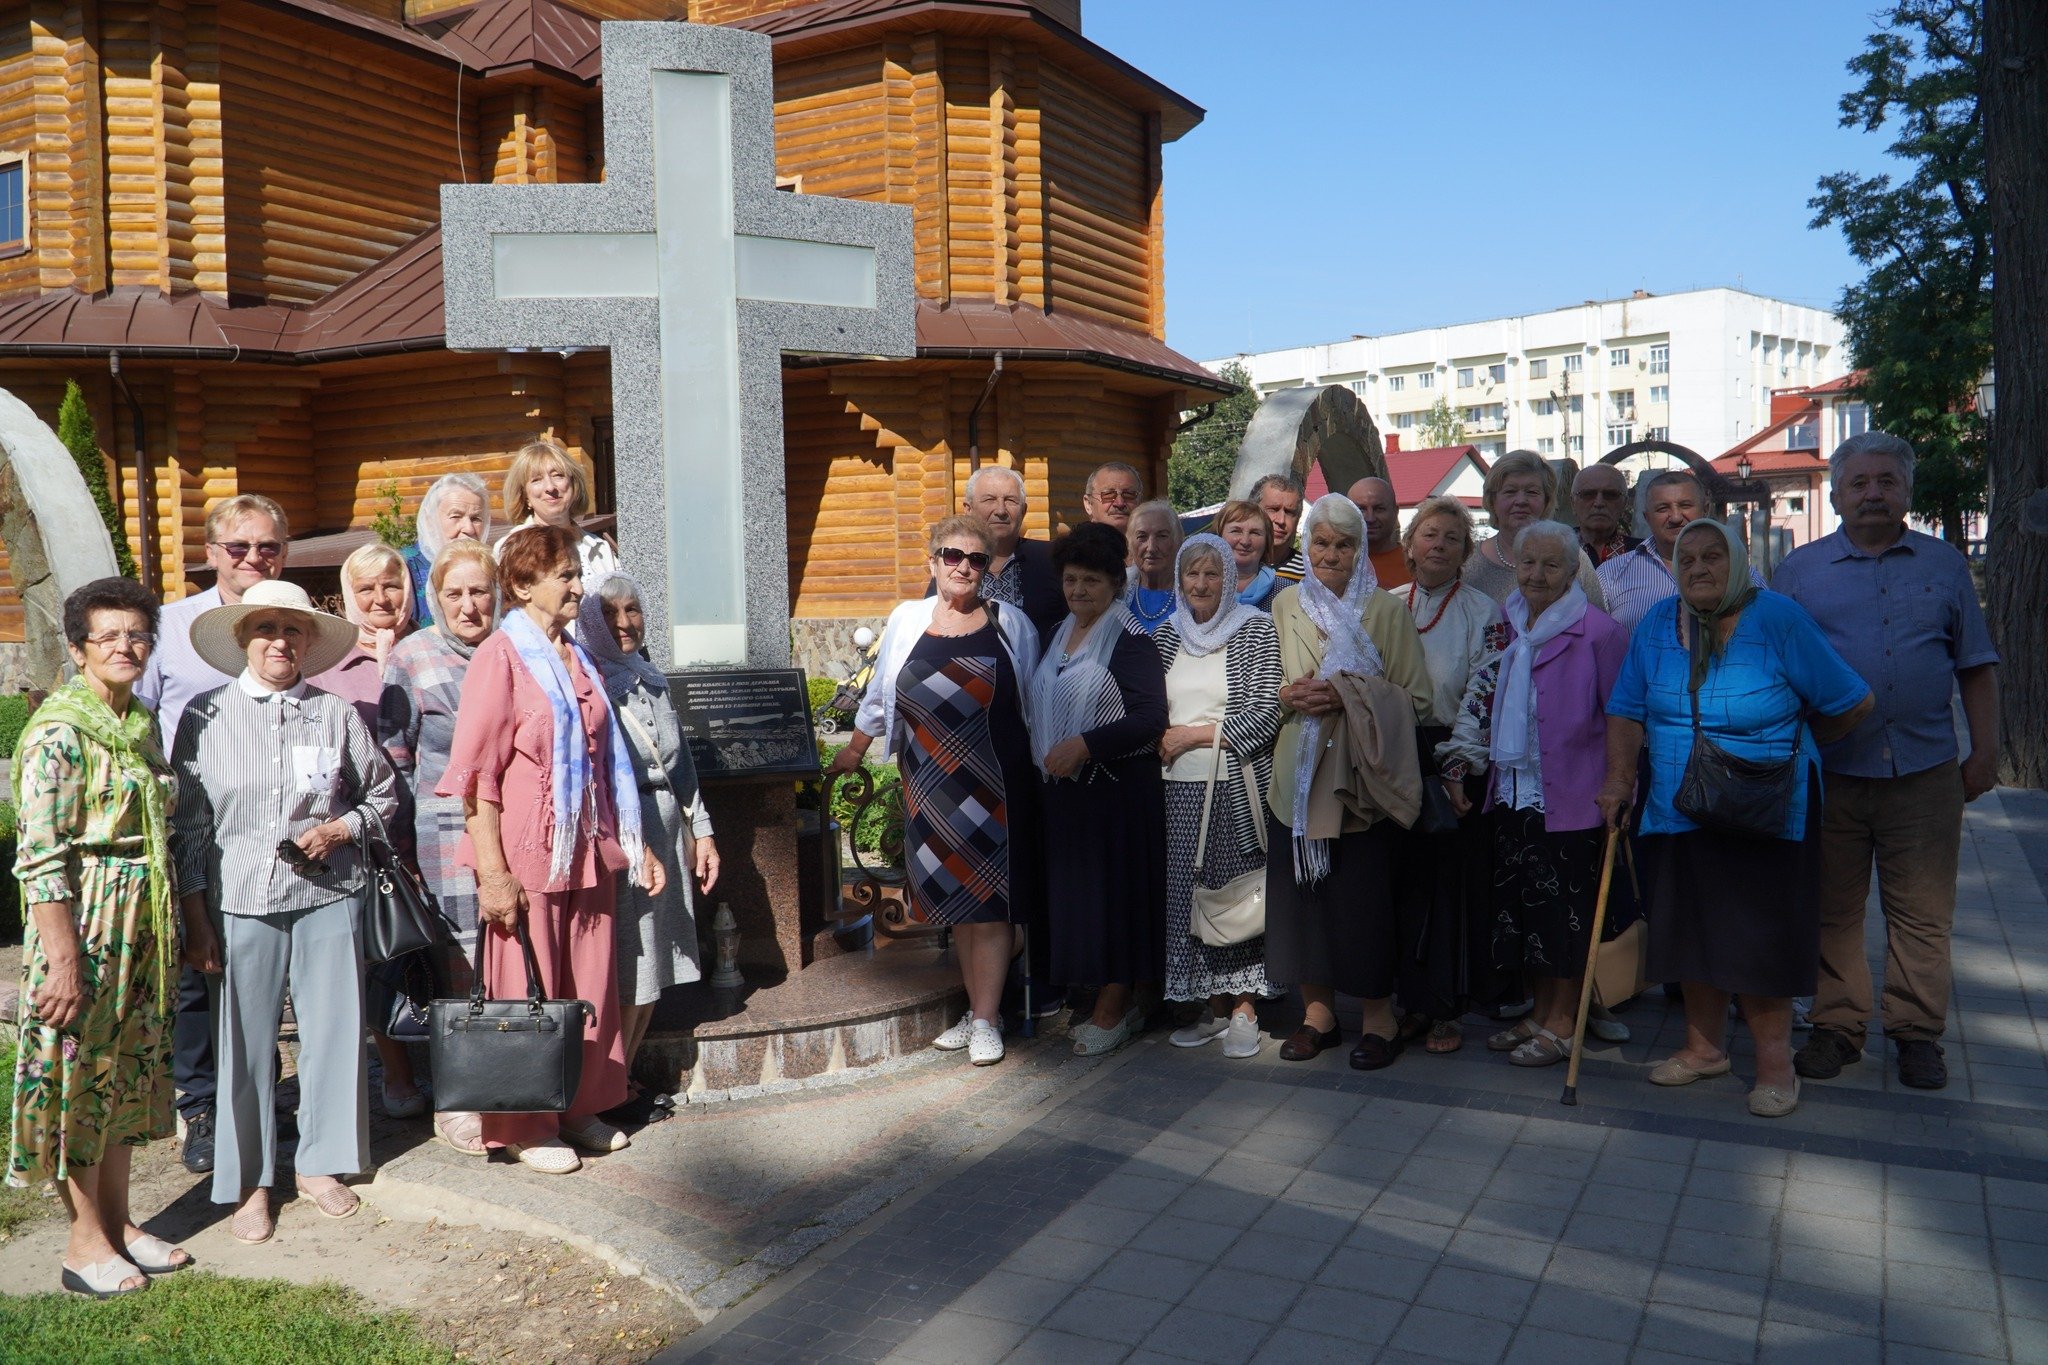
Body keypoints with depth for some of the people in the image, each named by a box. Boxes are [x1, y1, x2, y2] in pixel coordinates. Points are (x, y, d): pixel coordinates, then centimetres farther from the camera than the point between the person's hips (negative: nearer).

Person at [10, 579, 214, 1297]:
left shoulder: (141, 723, 10)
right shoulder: (59, 731, -14)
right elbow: (41, 858, -17)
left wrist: (194, 920, 14)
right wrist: (65, 962, -20)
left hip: (145, 920, 8)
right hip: (84, 919, -7)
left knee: (128, 1067, 15)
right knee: (78, 1070, 5)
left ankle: (117, 1220, 28)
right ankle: (85, 1238, 18)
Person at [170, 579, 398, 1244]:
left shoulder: (337, 714, 4)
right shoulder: (206, 716, 3)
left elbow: (383, 792, 12)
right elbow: (188, 817, 5)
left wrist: (339, 829, -5)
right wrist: (192, 900, 2)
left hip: (327, 895, 1)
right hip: (240, 899, -1)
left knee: (332, 1030, 6)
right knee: (244, 1040, 4)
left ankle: (320, 1163, 24)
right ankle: (250, 1181, 19)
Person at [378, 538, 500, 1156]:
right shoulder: (411, 658, 2)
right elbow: (392, 757, 3)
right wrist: (403, 843, -1)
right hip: (446, 836, -3)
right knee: (460, 969, -1)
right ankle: (453, 1102, 13)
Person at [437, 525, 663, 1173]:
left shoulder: (578, 659, 14)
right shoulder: (500, 657, -8)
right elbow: (475, 772, -12)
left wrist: (635, 844, 18)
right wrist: (492, 870, -17)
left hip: (588, 852, 6)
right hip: (527, 853, -6)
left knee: (589, 986, 12)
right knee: (528, 994, 4)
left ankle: (581, 1108, 28)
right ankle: (526, 1126, 19)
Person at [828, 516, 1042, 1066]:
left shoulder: (1011, 623, 2)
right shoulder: (907, 620, 6)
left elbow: (1033, 702, 8)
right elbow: (879, 696, 16)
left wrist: (1039, 767, 5)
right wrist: (851, 752, 20)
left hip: (994, 784, -2)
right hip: (930, 786, 2)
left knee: (989, 897, -1)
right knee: (953, 895, 7)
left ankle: (986, 1020, 6)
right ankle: (976, 1009, 18)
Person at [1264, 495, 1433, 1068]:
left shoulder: (1387, 610, 0)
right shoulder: (1284, 607, 10)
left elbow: (1417, 698, -3)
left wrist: (1347, 695, -16)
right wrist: (1289, 697, -7)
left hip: (1362, 780, -3)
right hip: (1297, 778, 3)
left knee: (1365, 898, -2)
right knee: (1303, 893, 4)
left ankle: (1378, 1016, 14)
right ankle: (1318, 1010, 20)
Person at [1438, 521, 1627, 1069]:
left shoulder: (1596, 630, -10)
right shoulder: (1508, 627, 9)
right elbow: (1487, 704, 17)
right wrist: (1460, 763, 12)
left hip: (1570, 795, -6)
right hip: (1513, 791, 7)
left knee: (1565, 909, 2)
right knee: (1520, 903, 12)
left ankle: (1562, 1021, 16)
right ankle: (1539, 1012, 26)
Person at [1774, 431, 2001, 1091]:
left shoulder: (1945, 564, 10)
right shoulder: (1798, 571, 6)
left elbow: (1975, 666, 12)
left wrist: (1985, 751, 5)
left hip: (1925, 772, 1)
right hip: (1829, 773, 0)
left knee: (1922, 913, 5)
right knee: (1833, 911, 7)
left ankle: (1917, 1033, 18)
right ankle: (1836, 1027, 19)